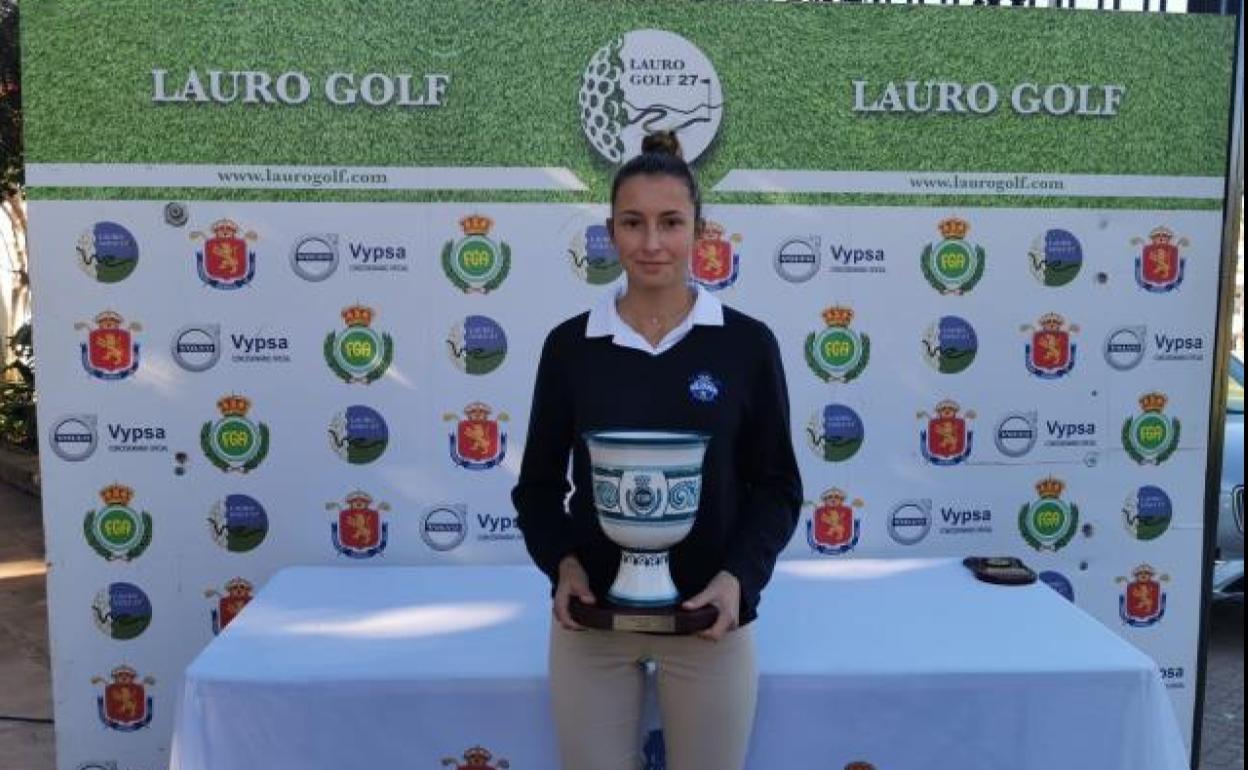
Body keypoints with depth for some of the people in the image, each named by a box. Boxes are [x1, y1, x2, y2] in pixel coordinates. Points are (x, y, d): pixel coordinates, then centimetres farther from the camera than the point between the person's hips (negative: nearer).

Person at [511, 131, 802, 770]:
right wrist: (560, 562, -12)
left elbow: (777, 487, 0)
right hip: (592, 615, 1)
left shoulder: (747, 343, -4)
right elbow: (538, 484, 5)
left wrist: (738, 577, -14)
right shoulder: (569, 345, -1)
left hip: (707, 617, 0)